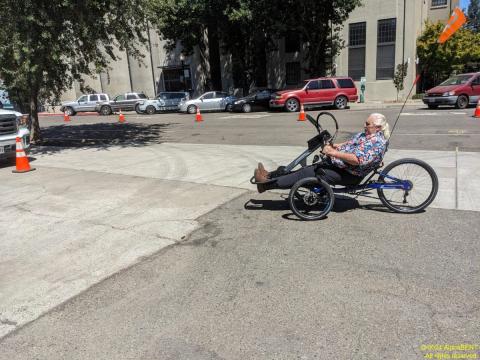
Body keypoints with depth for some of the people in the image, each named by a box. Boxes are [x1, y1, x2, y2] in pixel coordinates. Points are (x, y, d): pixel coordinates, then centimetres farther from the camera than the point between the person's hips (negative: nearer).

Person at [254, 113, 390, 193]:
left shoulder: (378, 143, -17)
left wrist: (333, 153, -27)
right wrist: (335, 146, 5)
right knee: (306, 169, -1)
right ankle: (270, 176, 1)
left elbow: (357, 160, -29)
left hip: (348, 174, -9)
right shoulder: (365, 133, 13)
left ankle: (266, 184, -16)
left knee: (306, 174, -16)